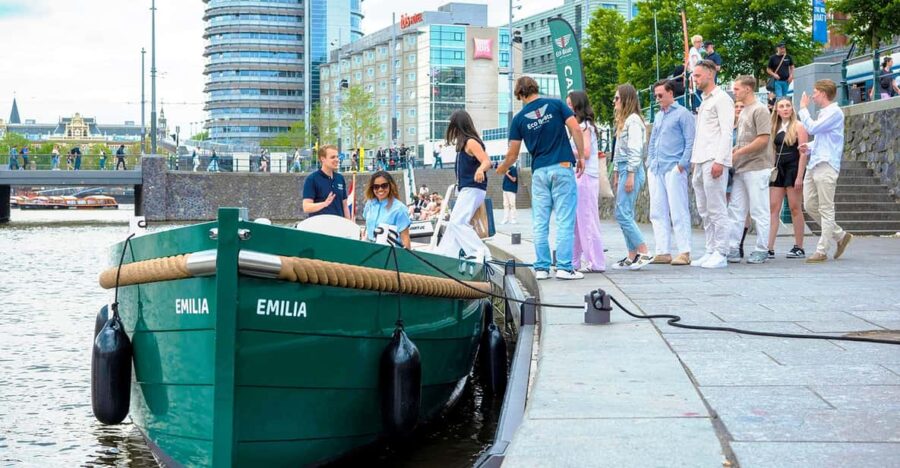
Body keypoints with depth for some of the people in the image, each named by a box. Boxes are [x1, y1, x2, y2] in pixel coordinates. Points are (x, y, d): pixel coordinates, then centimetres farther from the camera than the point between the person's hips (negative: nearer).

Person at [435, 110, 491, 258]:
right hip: (466, 189, 11)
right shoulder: (465, 143, 14)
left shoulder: (471, 142, -14)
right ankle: (444, 256, 19)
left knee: (458, 222, -19)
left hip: (473, 189, -11)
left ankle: (479, 253, -23)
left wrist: (481, 169, -45)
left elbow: (487, 161, -24)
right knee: (454, 223, 14)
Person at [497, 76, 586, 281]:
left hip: (539, 172, 2)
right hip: (562, 167, -2)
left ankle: (541, 268, 7)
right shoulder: (556, 105, 2)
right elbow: (575, 129, -7)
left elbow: (513, 154, 8)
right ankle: (564, 267, -6)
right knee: (565, 220, -2)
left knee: (540, 223, 7)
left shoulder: (519, 118, 5)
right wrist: (581, 156, 2)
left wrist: (502, 169, 27)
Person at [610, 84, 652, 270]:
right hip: (624, 170, 10)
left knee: (623, 214, -12)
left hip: (631, 170, -10)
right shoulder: (624, 121, 20)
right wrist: (616, 174, 20)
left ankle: (644, 253, -10)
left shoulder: (633, 120, -10)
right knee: (625, 215, 7)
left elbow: (635, 150, -16)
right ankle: (632, 257, 9)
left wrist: (630, 176, -20)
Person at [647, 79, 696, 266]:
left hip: (673, 169, -8)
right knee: (658, 212, 5)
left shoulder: (682, 114, -1)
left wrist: (682, 164, -14)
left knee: (678, 212, -8)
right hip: (656, 170, 8)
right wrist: (650, 163, 15)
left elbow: (690, 142, -7)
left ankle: (684, 252, -7)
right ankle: (663, 251, 9)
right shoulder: (658, 116, 21)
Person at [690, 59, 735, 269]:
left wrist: (719, 161, -20)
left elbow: (726, 132, -13)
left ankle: (720, 254, -7)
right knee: (705, 211, 9)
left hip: (713, 161, -9)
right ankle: (710, 252, 13)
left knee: (716, 210, -8)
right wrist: (695, 164, 17)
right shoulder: (704, 102, 23)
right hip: (700, 162, 9)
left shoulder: (721, 99, -5)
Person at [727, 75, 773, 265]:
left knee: (759, 211, -2)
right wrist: (732, 151, 8)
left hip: (756, 167, -9)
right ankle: (732, 249, 10)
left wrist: (738, 152, -15)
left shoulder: (759, 110, -9)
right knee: (735, 210, 7)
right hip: (741, 168, 9)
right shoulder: (743, 111, 19)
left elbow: (763, 139, -18)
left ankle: (761, 251, 4)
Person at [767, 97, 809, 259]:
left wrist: (799, 177, -17)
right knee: (773, 208, -2)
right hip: (778, 169, 6)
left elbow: (803, 153, -10)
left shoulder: (798, 126, -4)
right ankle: (769, 247, -4)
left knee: (795, 209, -1)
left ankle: (799, 248, 5)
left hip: (793, 168, -6)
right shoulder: (776, 128, 13)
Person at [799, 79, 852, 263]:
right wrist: (809, 146, 10)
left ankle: (822, 251, -3)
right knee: (810, 206, 9)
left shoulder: (834, 112, -9)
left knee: (826, 209, -5)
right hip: (813, 165, 10)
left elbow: (812, 128, -18)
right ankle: (840, 236, 21)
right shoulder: (823, 113, 21)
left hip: (826, 166, -10)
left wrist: (803, 108, -5)